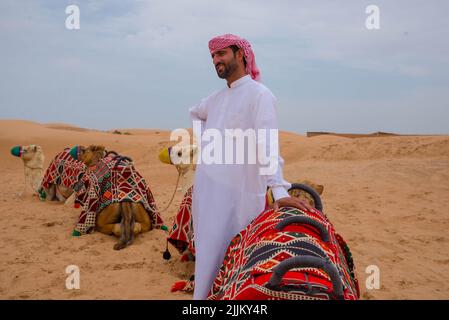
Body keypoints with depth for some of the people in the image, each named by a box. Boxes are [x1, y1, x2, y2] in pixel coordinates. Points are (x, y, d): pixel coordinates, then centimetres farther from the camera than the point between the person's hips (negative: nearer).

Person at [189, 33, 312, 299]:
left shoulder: (259, 94, -9)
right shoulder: (216, 98, 14)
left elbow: (267, 146, -21)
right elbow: (195, 113, 36)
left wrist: (280, 191, -30)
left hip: (236, 192, -7)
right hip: (205, 189, 8)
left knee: (219, 255, -2)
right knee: (206, 252, 16)